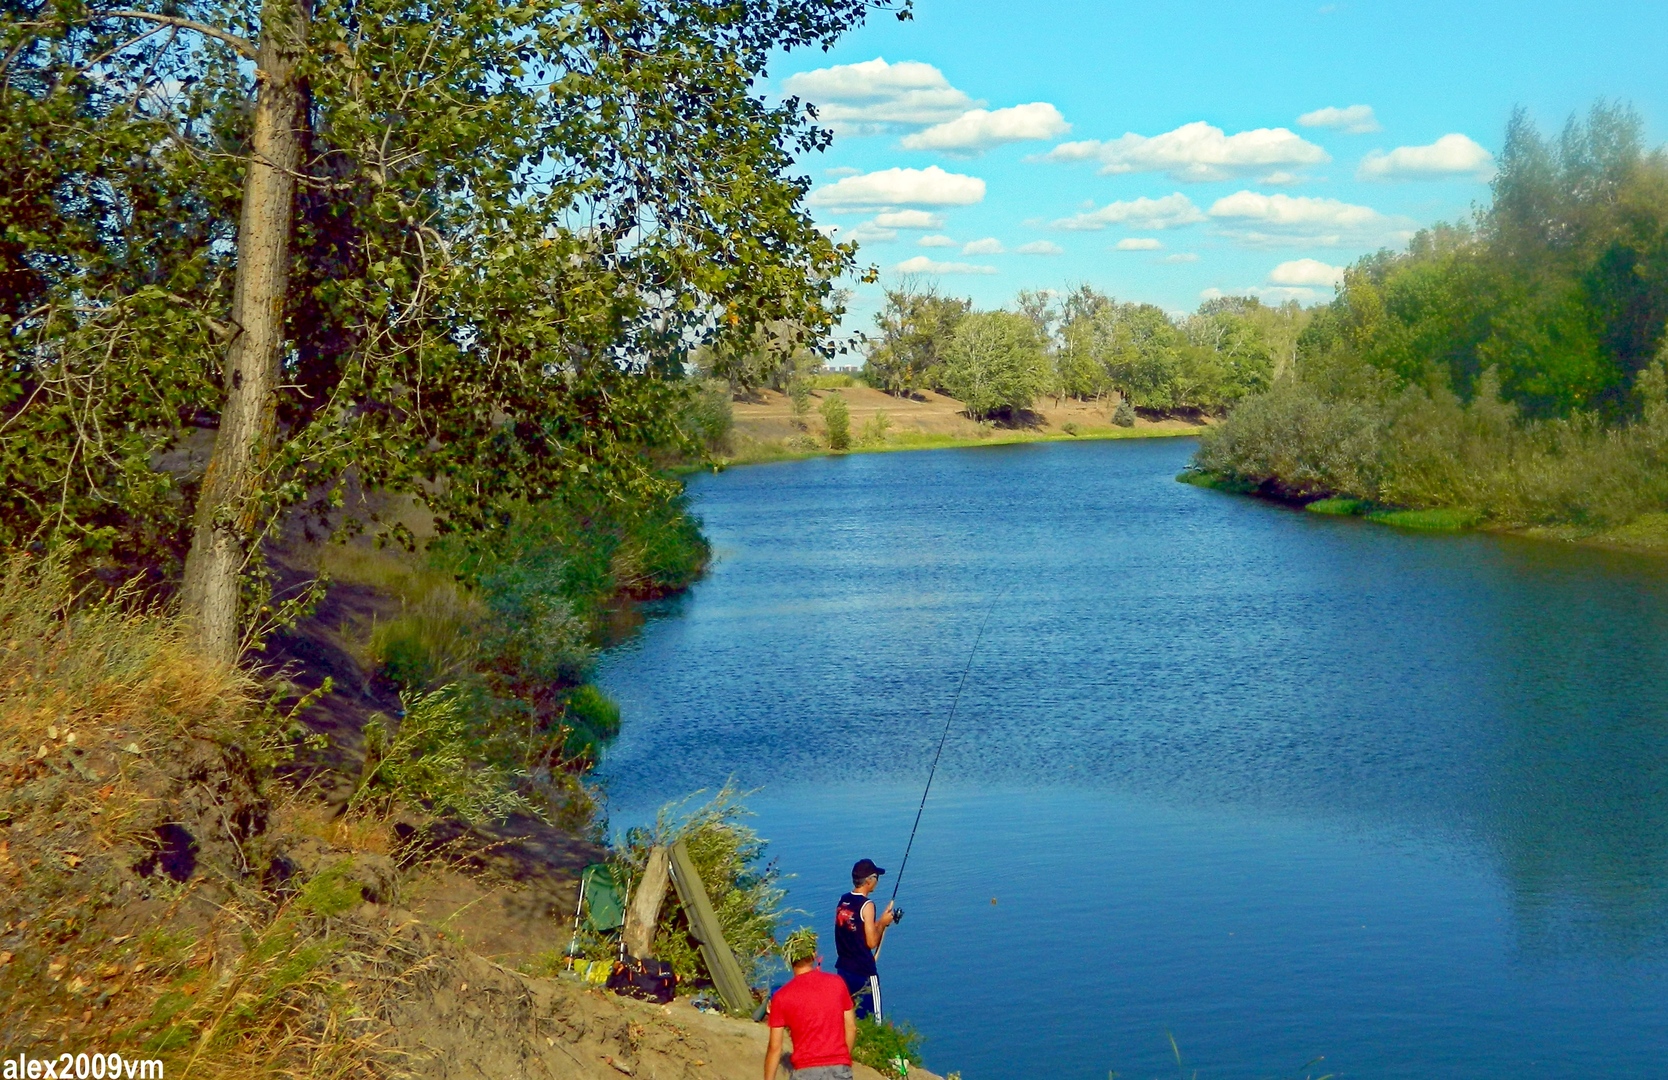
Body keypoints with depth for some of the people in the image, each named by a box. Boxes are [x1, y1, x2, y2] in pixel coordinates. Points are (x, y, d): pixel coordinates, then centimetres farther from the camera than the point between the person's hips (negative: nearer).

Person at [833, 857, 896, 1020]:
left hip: (844, 968, 8)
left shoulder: (843, 901, 7)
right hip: (864, 972, -8)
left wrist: (880, 922, 13)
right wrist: (883, 923, -2)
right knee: (871, 1019, -1)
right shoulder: (866, 905, -16)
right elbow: (871, 942, -16)